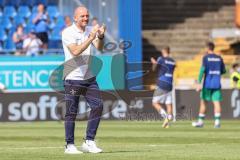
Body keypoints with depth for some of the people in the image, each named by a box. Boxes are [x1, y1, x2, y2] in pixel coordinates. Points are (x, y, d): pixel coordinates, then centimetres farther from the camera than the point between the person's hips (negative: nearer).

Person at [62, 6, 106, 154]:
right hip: (73, 79, -6)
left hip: (89, 77, 6)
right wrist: (91, 38, -28)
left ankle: (89, 142, 4)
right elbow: (75, 51, -23)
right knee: (72, 113, -3)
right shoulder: (68, 33, -10)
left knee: (98, 106, -3)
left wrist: (100, 37, -25)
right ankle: (70, 146, 5)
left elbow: (99, 48, -5)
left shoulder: (90, 30, 8)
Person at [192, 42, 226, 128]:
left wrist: (199, 83, -15)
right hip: (217, 84, 3)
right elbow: (223, 71, 14)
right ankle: (217, 121, -16)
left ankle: (200, 121, 12)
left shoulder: (206, 57, -4)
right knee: (216, 102, -3)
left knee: (203, 102, 8)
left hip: (207, 83, -3)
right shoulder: (219, 58, 9)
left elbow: (202, 69, -13)